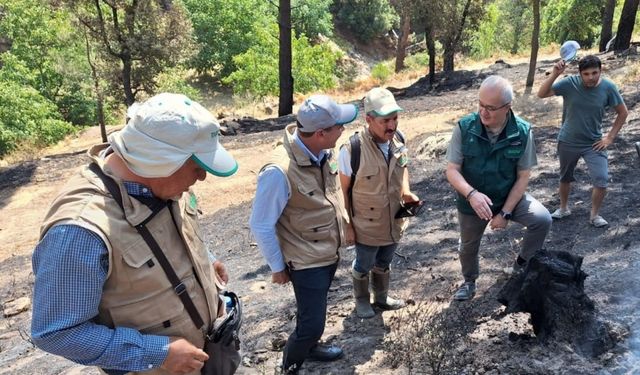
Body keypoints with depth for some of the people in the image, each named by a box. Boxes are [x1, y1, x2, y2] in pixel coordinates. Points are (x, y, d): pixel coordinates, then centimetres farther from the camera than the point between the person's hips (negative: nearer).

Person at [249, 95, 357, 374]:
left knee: (314, 313, 27)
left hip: (331, 253, 7)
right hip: (307, 261, -7)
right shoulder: (279, 171, -32)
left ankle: (310, 346, 54)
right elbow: (261, 226, -21)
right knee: (312, 323, 6)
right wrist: (277, 267, -9)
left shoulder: (324, 152, -10)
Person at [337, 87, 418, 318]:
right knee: (363, 267, 21)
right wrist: (347, 226, -13)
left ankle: (381, 297, 54)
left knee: (384, 264, 28)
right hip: (366, 227, -5)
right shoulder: (352, 150, -29)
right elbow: (342, 190, -18)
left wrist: (406, 192, -9)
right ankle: (362, 301, 48)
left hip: (394, 223, 5)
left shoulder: (398, 140, -12)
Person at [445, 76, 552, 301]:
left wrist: (506, 212, -18)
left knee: (542, 220, -22)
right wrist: (472, 194, -38)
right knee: (468, 246, 17)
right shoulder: (464, 128, -21)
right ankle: (469, 281, 49)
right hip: (472, 201, 0)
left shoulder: (522, 132, -19)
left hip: (510, 197, 0)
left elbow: (523, 177, -13)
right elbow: (452, 170, -19)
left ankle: (522, 264, 6)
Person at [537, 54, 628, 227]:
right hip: (568, 142, 0)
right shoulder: (569, 83, -16)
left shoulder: (608, 87, -12)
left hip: (594, 143, 0)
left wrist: (610, 137, -5)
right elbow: (541, 94, -23)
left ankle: (595, 214, 14)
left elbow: (623, 113, 0)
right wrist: (555, 74, -35)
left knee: (602, 181, -9)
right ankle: (564, 208, 41)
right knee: (565, 178, 17)